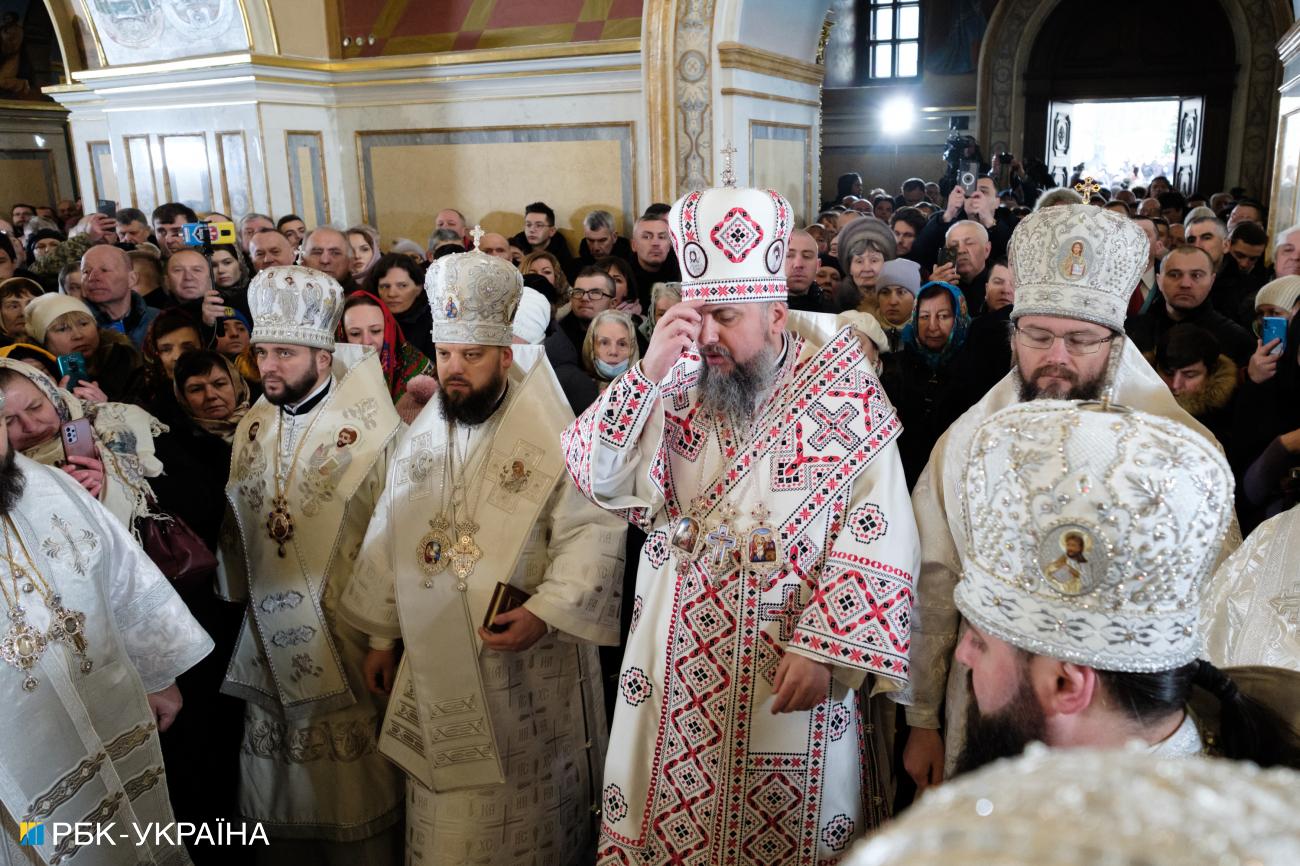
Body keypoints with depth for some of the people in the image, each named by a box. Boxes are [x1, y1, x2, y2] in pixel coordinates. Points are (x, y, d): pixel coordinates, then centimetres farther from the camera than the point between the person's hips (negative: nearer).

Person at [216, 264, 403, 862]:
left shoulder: (368, 428, -11)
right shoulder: (252, 428, 8)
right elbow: (238, 530, 12)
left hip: (345, 638, -5)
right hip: (272, 641, 5)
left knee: (353, 792, 7)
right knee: (280, 793, 16)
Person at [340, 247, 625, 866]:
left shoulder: (555, 437, -12)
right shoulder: (417, 440, 7)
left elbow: (592, 532, -17)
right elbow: (387, 541, 12)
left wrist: (546, 612, -26)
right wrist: (381, 636, 14)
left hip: (529, 678, -4)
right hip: (435, 676, 5)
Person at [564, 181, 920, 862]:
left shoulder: (844, 402, -12)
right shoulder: (675, 386, -2)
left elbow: (881, 545, -13)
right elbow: (597, 478, -11)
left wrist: (824, 650, -19)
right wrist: (650, 373, -21)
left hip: (793, 678, -3)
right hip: (677, 677, 3)